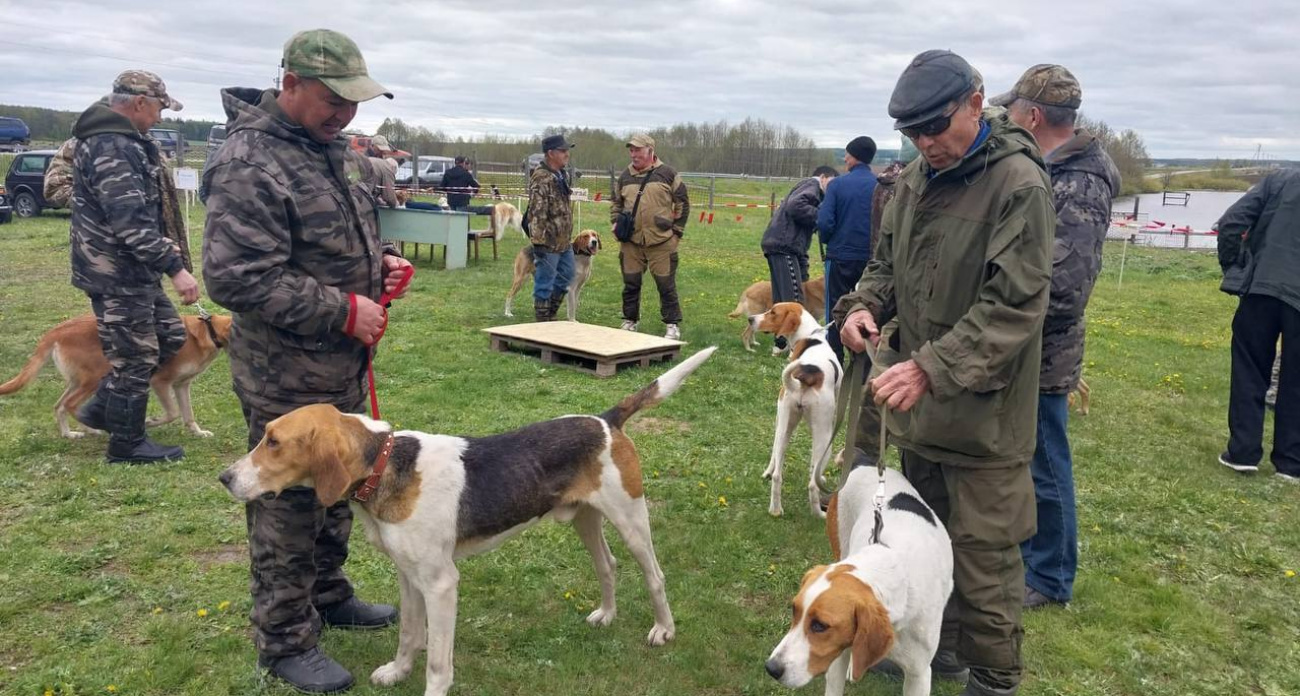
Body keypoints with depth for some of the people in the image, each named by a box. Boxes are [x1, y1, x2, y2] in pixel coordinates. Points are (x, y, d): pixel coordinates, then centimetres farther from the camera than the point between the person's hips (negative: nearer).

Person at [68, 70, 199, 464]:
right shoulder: (113, 150, -22)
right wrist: (175, 268, -28)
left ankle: (101, 408, 30)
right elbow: (132, 224, -28)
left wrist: (164, 245, 24)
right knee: (135, 358, 2)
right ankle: (127, 444, 18)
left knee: (169, 337, 19)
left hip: (134, 272, 10)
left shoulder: (122, 142, 13)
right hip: (117, 277, -10)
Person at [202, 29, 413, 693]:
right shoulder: (249, 164, -20)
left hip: (343, 365, 9)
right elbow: (236, 277, -26)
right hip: (285, 373, -9)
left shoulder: (338, 149, 8)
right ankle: (285, 640, 22)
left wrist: (382, 262, 1)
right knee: (287, 506, 5)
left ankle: (328, 596, 42)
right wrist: (342, 311, -23)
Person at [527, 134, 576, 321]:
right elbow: (536, 213, -22)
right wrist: (538, 242, -25)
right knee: (544, 284, 0)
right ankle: (543, 321, 11)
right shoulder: (541, 179, -18)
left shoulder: (562, 176, 11)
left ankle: (550, 314, 31)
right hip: (548, 243, -10)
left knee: (566, 276, 18)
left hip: (564, 241, 10)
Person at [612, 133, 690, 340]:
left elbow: (683, 203, 4)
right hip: (630, 242, 4)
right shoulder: (624, 177, 10)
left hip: (661, 242, -3)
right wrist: (617, 224, 8)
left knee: (666, 285, 1)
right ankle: (629, 322, 23)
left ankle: (673, 325, 10)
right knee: (630, 284, 10)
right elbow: (615, 203, 23)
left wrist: (677, 231, 1)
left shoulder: (668, 174, -1)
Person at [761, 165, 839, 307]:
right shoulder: (812, 184, 3)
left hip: (782, 246, 10)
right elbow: (795, 206, -20)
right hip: (784, 245, -10)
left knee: (783, 302, 11)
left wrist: (803, 273, 22)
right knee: (794, 301, -15)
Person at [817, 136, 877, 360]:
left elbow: (824, 222, -12)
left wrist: (827, 240, 8)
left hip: (840, 257, -2)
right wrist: (874, 244, 13)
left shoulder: (837, 185, -9)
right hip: (870, 259, 2)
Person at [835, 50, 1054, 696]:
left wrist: (933, 367, -31)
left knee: (983, 558, 4)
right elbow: (888, 262, 16)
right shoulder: (914, 179, 6)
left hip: (982, 411, -7)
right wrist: (865, 304, -6)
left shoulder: (1019, 184, -17)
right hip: (919, 402, 7)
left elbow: (1014, 307, -22)